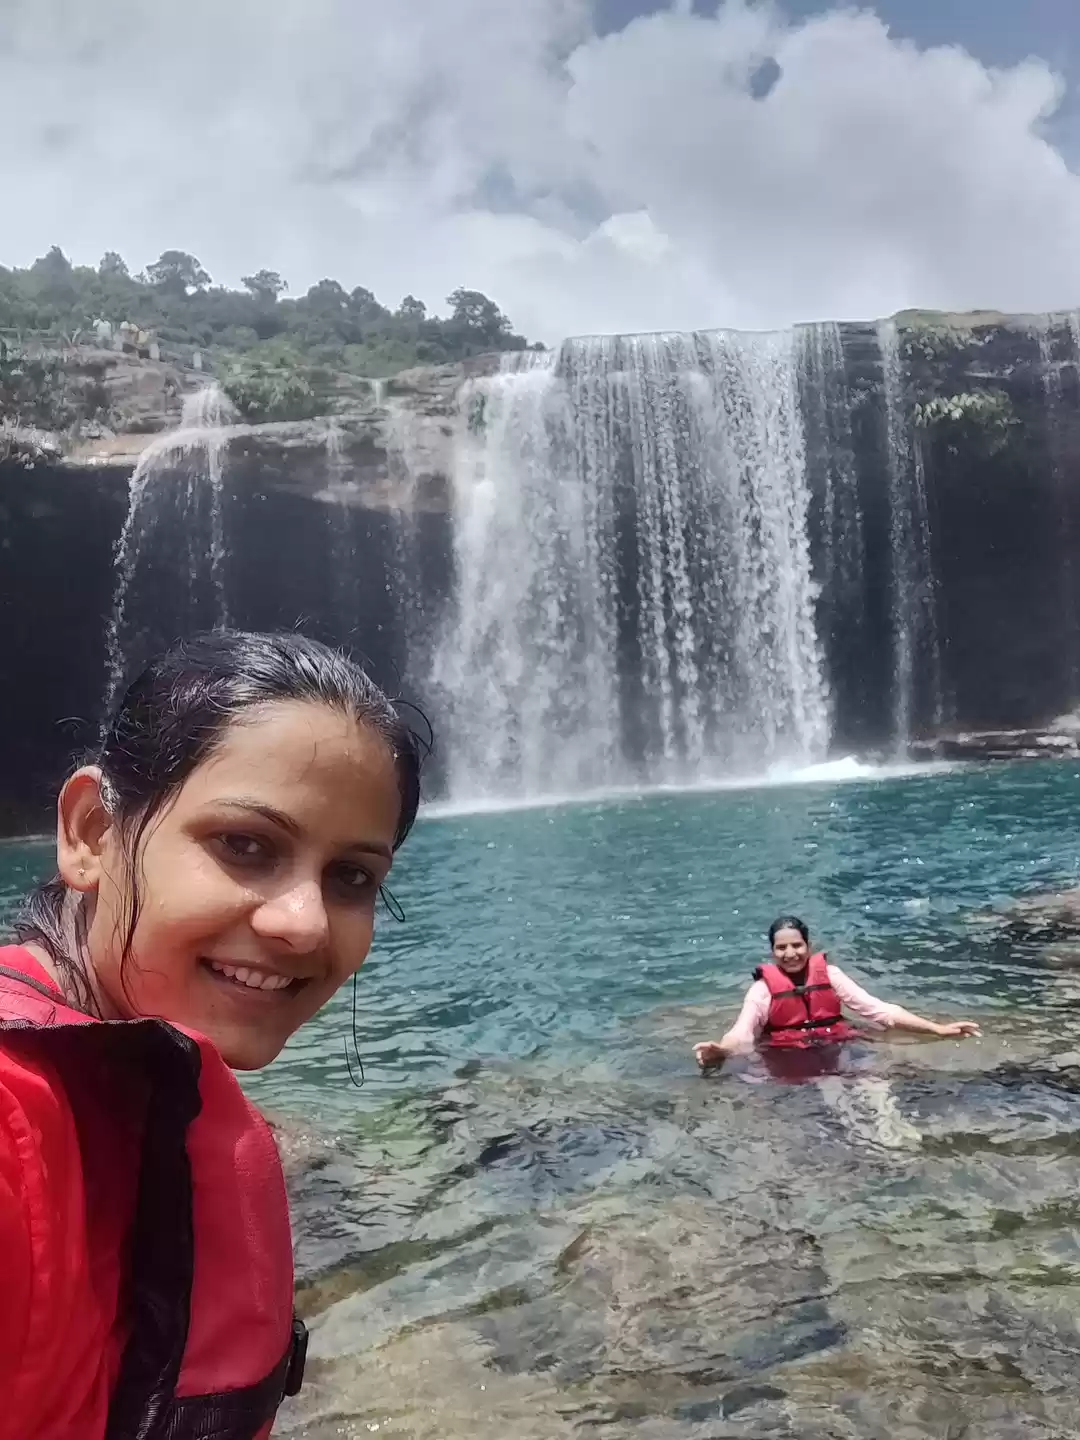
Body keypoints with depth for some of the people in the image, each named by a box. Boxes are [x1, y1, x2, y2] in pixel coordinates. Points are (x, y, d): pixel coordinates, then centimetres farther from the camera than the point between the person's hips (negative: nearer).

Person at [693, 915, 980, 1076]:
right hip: (786, 1058, -1)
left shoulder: (829, 975, 5)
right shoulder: (763, 988, -2)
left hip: (835, 1050, 2)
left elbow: (879, 1009, 1)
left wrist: (937, 1029, -7)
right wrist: (718, 1050, -40)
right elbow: (741, 1033, -16)